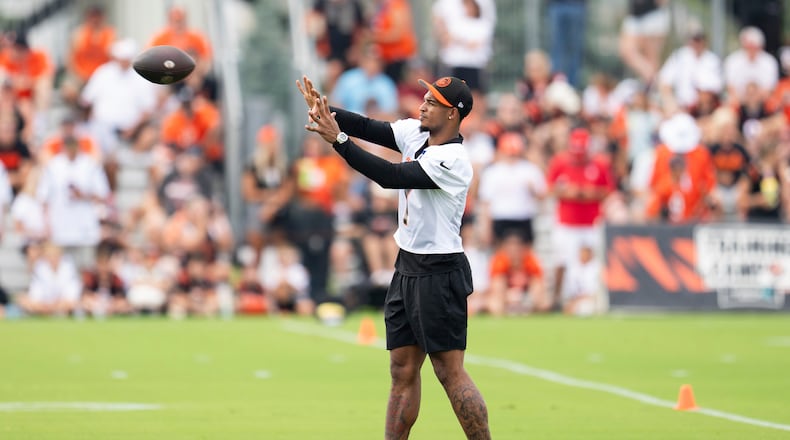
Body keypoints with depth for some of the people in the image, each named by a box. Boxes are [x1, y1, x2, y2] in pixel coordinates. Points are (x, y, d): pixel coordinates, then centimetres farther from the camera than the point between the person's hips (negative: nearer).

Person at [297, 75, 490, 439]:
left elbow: (390, 176, -28)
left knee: (450, 372, -9)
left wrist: (338, 139, -29)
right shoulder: (415, 133, 5)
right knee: (403, 371, 8)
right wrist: (325, 109, -16)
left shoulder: (452, 160, -21)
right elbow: (367, 128, 1)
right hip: (407, 268, 9)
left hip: (438, 274, -9)